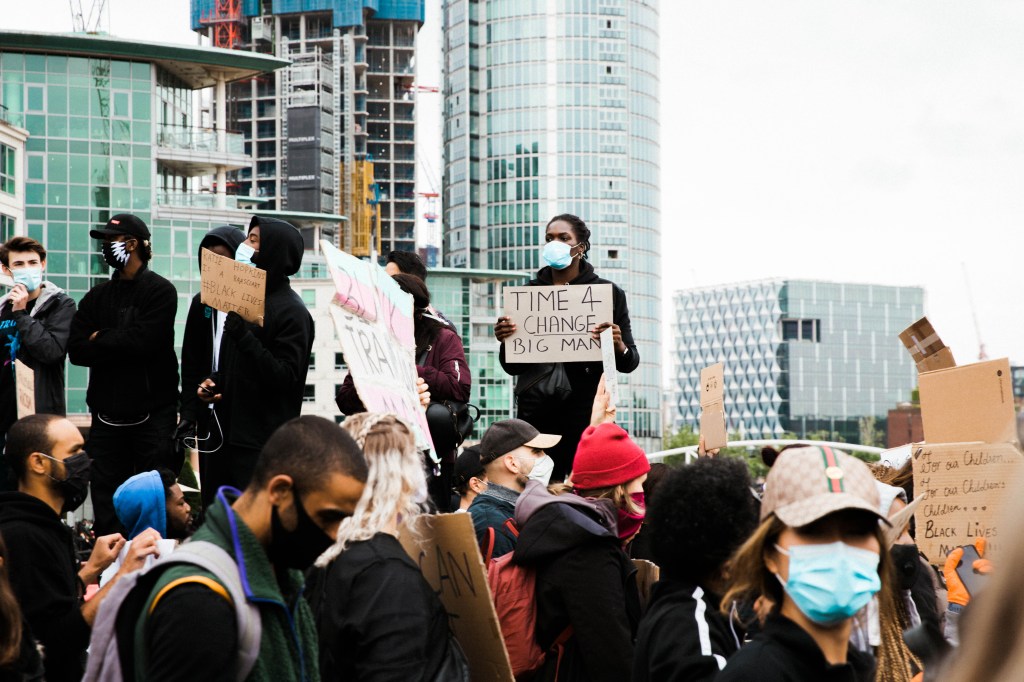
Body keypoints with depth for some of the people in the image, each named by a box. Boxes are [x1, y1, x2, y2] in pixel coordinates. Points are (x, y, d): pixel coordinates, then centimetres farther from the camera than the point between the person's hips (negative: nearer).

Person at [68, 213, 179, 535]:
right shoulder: (97, 296, 13)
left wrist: (100, 339, -3)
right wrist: (120, 343, -12)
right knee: (106, 502, 7)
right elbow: (76, 350, 2)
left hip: (152, 413, -5)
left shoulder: (160, 291, -3)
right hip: (107, 415, 5)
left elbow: (144, 340, -18)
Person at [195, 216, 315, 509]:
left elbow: (286, 377, -19)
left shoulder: (292, 312, -11)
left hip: (262, 444, -9)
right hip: (226, 433, 9)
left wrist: (243, 335, -25)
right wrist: (214, 381, 7)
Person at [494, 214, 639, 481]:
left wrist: (619, 347, -15)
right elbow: (513, 367, 16)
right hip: (535, 411, 2)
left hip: (585, 407, -2)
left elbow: (629, 363, 7)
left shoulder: (608, 293, 8)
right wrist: (505, 341, -4)